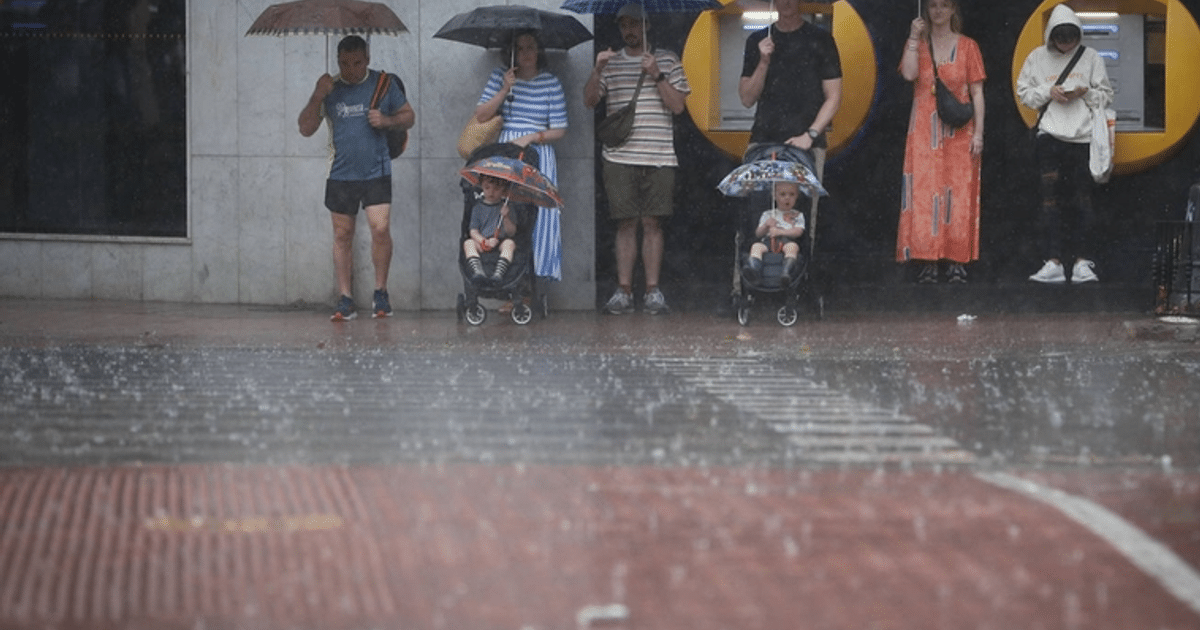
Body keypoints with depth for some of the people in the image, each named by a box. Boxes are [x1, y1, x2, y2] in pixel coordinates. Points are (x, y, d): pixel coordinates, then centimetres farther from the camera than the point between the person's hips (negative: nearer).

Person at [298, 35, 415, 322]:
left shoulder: (382, 84, 3)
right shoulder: (330, 88, 5)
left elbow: (409, 116, 11)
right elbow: (306, 129, 3)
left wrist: (387, 121, -10)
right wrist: (317, 97, -12)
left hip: (376, 172, -2)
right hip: (340, 175, 2)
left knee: (381, 229, -14)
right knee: (343, 235, 4)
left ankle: (380, 292, 3)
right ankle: (345, 300, 10)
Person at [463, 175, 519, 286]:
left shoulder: (506, 207, 10)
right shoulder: (478, 207, 13)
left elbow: (511, 233, 2)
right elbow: (473, 231, 4)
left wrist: (506, 217, -16)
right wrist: (484, 242, -16)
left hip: (500, 243, -1)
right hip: (481, 241, 1)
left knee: (509, 243, -32)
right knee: (468, 243, -28)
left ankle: (499, 272, -53)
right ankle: (478, 271, -51)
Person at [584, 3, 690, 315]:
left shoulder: (667, 60, 8)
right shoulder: (611, 62, 12)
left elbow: (678, 104, 1)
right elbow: (589, 100, 4)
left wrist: (657, 76, -11)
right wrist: (597, 71, -12)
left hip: (658, 157, -1)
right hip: (620, 157, 1)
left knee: (652, 222, -1)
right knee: (626, 223, 0)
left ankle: (653, 290, 2)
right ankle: (623, 290, 2)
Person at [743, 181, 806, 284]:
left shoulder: (798, 215, 22)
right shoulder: (767, 214, 27)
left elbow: (798, 232, 3)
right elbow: (758, 234, 20)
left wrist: (780, 232, -11)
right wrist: (766, 225, -3)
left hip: (787, 241, -2)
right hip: (768, 241, 2)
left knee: (792, 246, -38)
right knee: (756, 246, -31)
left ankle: (786, 272, -59)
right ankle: (754, 269, -57)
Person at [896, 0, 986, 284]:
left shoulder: (967, 47, 6)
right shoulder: (918, 44, 10)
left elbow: (977, 93, 3)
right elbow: (908, 74, -11)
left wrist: (978, 133, -4)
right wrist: (914, 38, -8)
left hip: (958, 132, -1)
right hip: (924, 130, 1)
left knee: (958, 195, -4)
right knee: (924, 193, -5)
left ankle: (956, 263, -1)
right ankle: (927, 262, -5)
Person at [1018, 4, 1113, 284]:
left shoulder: (1090, 58, 7)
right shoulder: (1038, 58, 8)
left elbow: (1106, 94, 9)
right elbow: (1024, 92, 10)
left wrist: (1085, 92, -9)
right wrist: (1048, 92, -6)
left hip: (1083, 135, 0)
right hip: (1050, 135, 0)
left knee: (1082, 198, 0)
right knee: (1051, 197, -6)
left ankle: (1082, 261, 4)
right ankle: (1053, 263, -8)